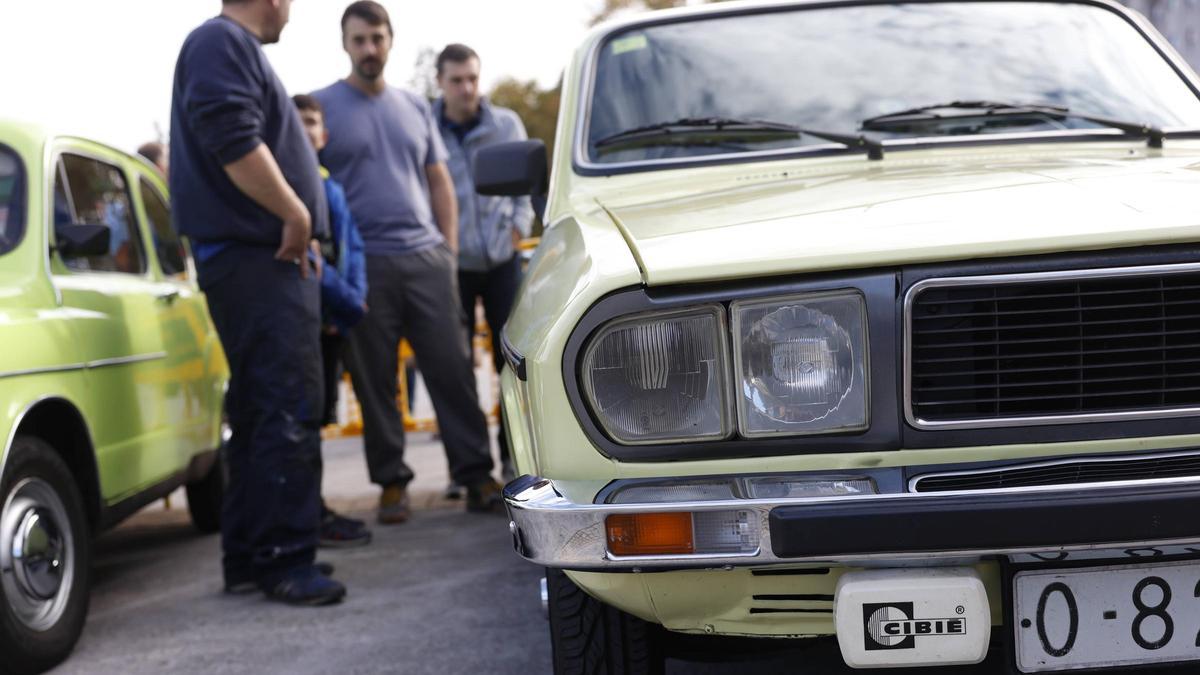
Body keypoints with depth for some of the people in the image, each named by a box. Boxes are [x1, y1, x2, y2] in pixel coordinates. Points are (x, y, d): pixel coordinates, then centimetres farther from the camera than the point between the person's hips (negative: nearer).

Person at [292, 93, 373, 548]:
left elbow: (351, 249, 16)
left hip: (330, 320, 8)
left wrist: (352, 299, -2)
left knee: (317, 416, 12)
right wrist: (346, 300, -13)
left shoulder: (331, 189, 19)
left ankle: (313, 511, 21)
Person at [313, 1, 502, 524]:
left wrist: (450, 246, 8)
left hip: (427, 258, 3)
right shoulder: (322, 106, 2)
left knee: (452, 370, 1)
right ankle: (391, 482, 12)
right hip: (363, 263, -3)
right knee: (374, 382, 2)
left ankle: (476, 475, 5)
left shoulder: (415, 107, 14)